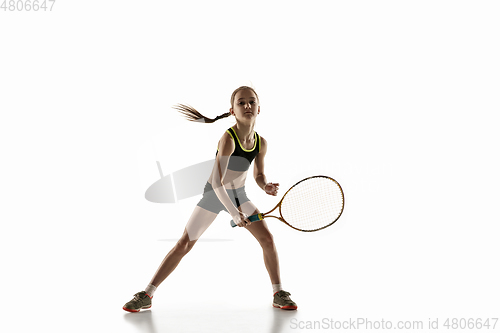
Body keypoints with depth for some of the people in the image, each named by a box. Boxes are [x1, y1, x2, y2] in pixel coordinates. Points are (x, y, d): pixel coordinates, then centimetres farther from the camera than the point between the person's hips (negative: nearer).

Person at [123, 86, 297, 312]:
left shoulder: (261, 143, -10)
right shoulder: (228, 139, -28)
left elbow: (258, 174, 6)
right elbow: (217, 182, -32)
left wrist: (266, 186, -16)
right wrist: (233, 212, -35)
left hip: (239, 195, 5)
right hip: (213, 194, -4)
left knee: (267, 238, -7)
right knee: (184, 244, -5)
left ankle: (278, 294, 11)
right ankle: (146, 295, 6)